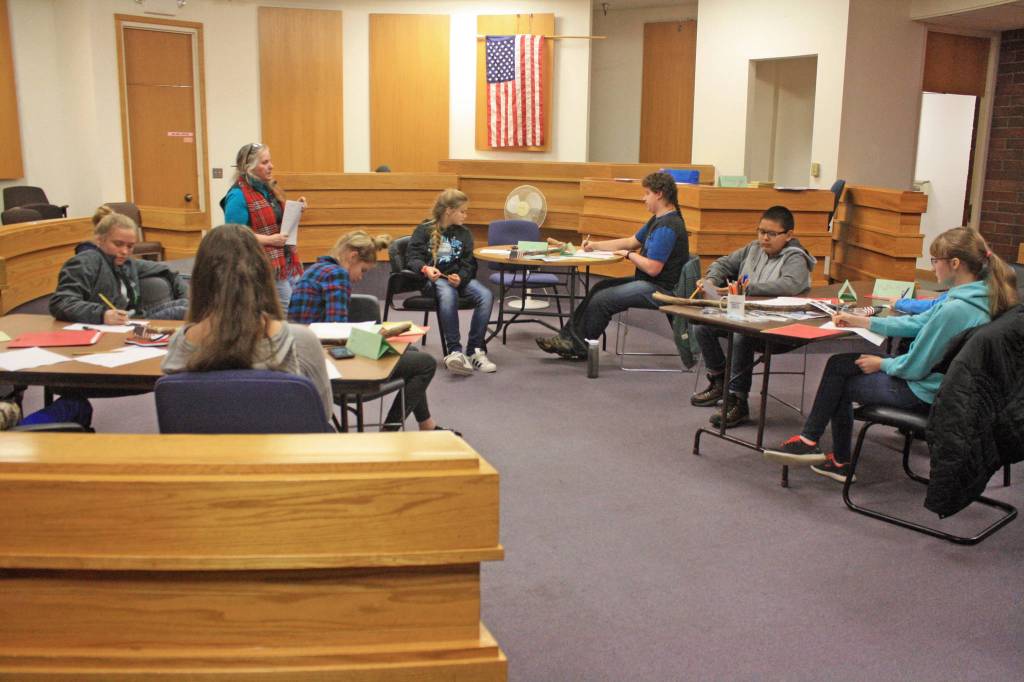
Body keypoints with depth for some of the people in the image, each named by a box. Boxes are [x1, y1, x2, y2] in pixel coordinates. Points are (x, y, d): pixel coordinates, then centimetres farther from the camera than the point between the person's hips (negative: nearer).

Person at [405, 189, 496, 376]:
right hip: (434, 279, -4)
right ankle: (455, 351, -38)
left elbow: (469, 264, 10)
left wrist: (460, 277, -13)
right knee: (448, 296, -40)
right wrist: (425, 269, -24)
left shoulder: (464, 234, 18)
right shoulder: (424, 230, 7)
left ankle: (475, 350, -23)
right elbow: (412, 257, -1)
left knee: (486, 295, -26)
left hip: (458, 278, 4)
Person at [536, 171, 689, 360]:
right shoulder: (658, 220, 13)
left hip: (660, 289, -11)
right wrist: (595, 245, 13)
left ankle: (578, 347, 5)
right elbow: (631, 241, 21)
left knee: (601, 300, -13)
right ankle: (569, 336, 6)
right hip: (649, 282, 11)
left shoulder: (667, 227, -22)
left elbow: (653, 268, -26)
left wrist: (629, 255, -9)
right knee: (601, 288, 11)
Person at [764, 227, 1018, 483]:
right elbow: (918, 323, 12)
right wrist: (861, 321, 12)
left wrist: (881, 363, -3)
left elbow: (914, 367, -23)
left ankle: (809, 442, 21)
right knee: (839, 363, 15)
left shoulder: (955, 309, -29)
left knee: (838, 384, 5)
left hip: (923, 393, -9)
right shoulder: (980, 296, 2)